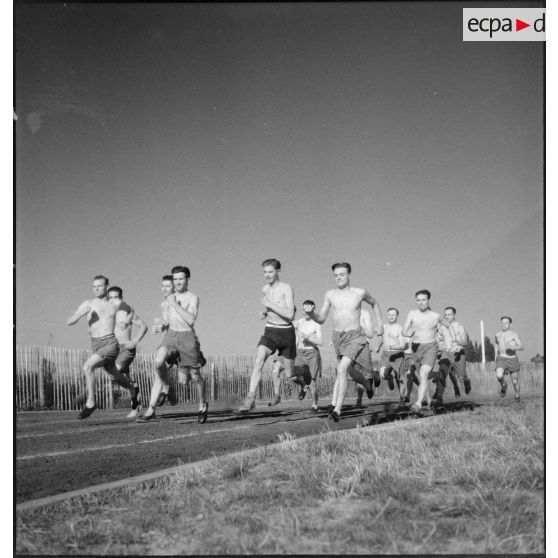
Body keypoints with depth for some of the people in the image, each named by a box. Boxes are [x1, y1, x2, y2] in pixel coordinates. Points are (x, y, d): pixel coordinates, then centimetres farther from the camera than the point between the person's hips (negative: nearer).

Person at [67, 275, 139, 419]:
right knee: (114, 374, 22)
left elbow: (131, 310, 24)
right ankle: (132, 390, 52)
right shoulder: (87, 304, 3)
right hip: (95, 344, 4)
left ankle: (90, 403, -16)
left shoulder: (116, 303, 2)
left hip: (110, 343, -4)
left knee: (87, 367, -26)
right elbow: (69, 322, -2)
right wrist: (81, 314, -20)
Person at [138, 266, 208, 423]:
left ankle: (202, 405, 35)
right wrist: (160, 327, -4)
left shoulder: (193, 298, 0)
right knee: (158, 361, -25)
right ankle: (151, 409, -20)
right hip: (170, 335, 3)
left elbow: (191, 320, -15)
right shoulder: (168, 299, 14)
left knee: (195, 376, 2)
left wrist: (175, 305, -15)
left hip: (187, 336, -3)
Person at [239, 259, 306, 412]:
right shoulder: (265, 289, 7)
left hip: (286, 332, -4)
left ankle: (302, 382, 42)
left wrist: (269, 304, -23)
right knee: (259, 361, -22)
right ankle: (250, 399, -27)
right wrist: (265, 313, 7)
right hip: (269, 332, 4)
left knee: (290, 375, 6)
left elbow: (290, 315, -22)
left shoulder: (287, 288, -12)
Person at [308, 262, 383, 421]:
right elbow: (321, 319, 5)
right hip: (338, 337, 4)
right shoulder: (330, 295, 1)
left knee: (341, 369, -22)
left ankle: (337, 409, -24)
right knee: (353, 372, 18)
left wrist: (380, 324, 13)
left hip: (355, 337, -4)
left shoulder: (360, 293, -4)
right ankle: (366, 383, 54)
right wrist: (311, 313, -16)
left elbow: (374, 303, 18)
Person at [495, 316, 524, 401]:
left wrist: (513, 347, -32)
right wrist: (496, 357, 28)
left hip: (512, 359, -2)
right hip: (501, 359, 2)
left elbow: (521, 347, -12)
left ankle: (517, 396, 36)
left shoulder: (514, 334, -4)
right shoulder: (498, 335, 10)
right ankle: (504, 385, 6)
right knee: (499, 376, -26)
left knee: (515, 381, 7)